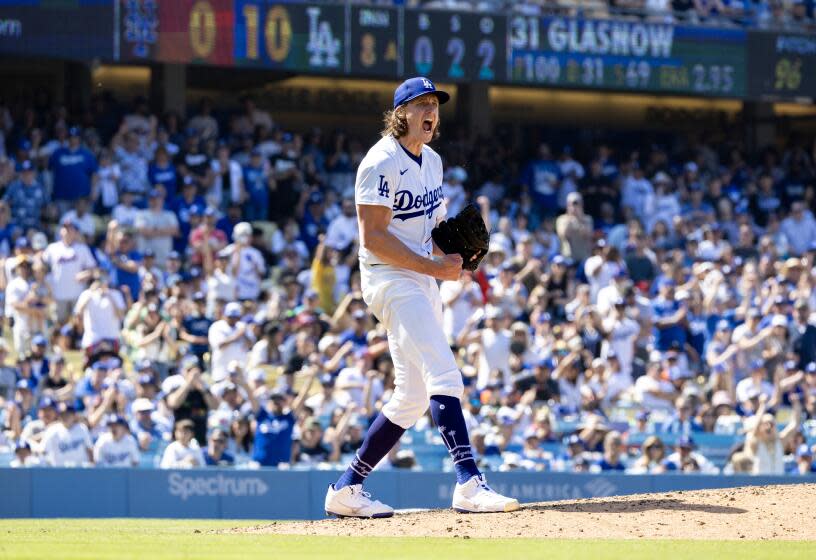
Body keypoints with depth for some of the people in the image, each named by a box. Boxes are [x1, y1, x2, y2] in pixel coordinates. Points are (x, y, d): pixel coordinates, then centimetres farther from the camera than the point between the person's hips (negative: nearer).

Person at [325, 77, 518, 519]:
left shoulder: (432, 161, 16)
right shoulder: (382, 163, -12)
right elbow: (373, 237, -18)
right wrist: (434, 266, -20)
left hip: (423, 281, 9)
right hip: (391, 279, -9)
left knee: (412, 400, 8)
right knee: (444, 375, -22)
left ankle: (346, 488, 15)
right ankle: (469, 483, -30)